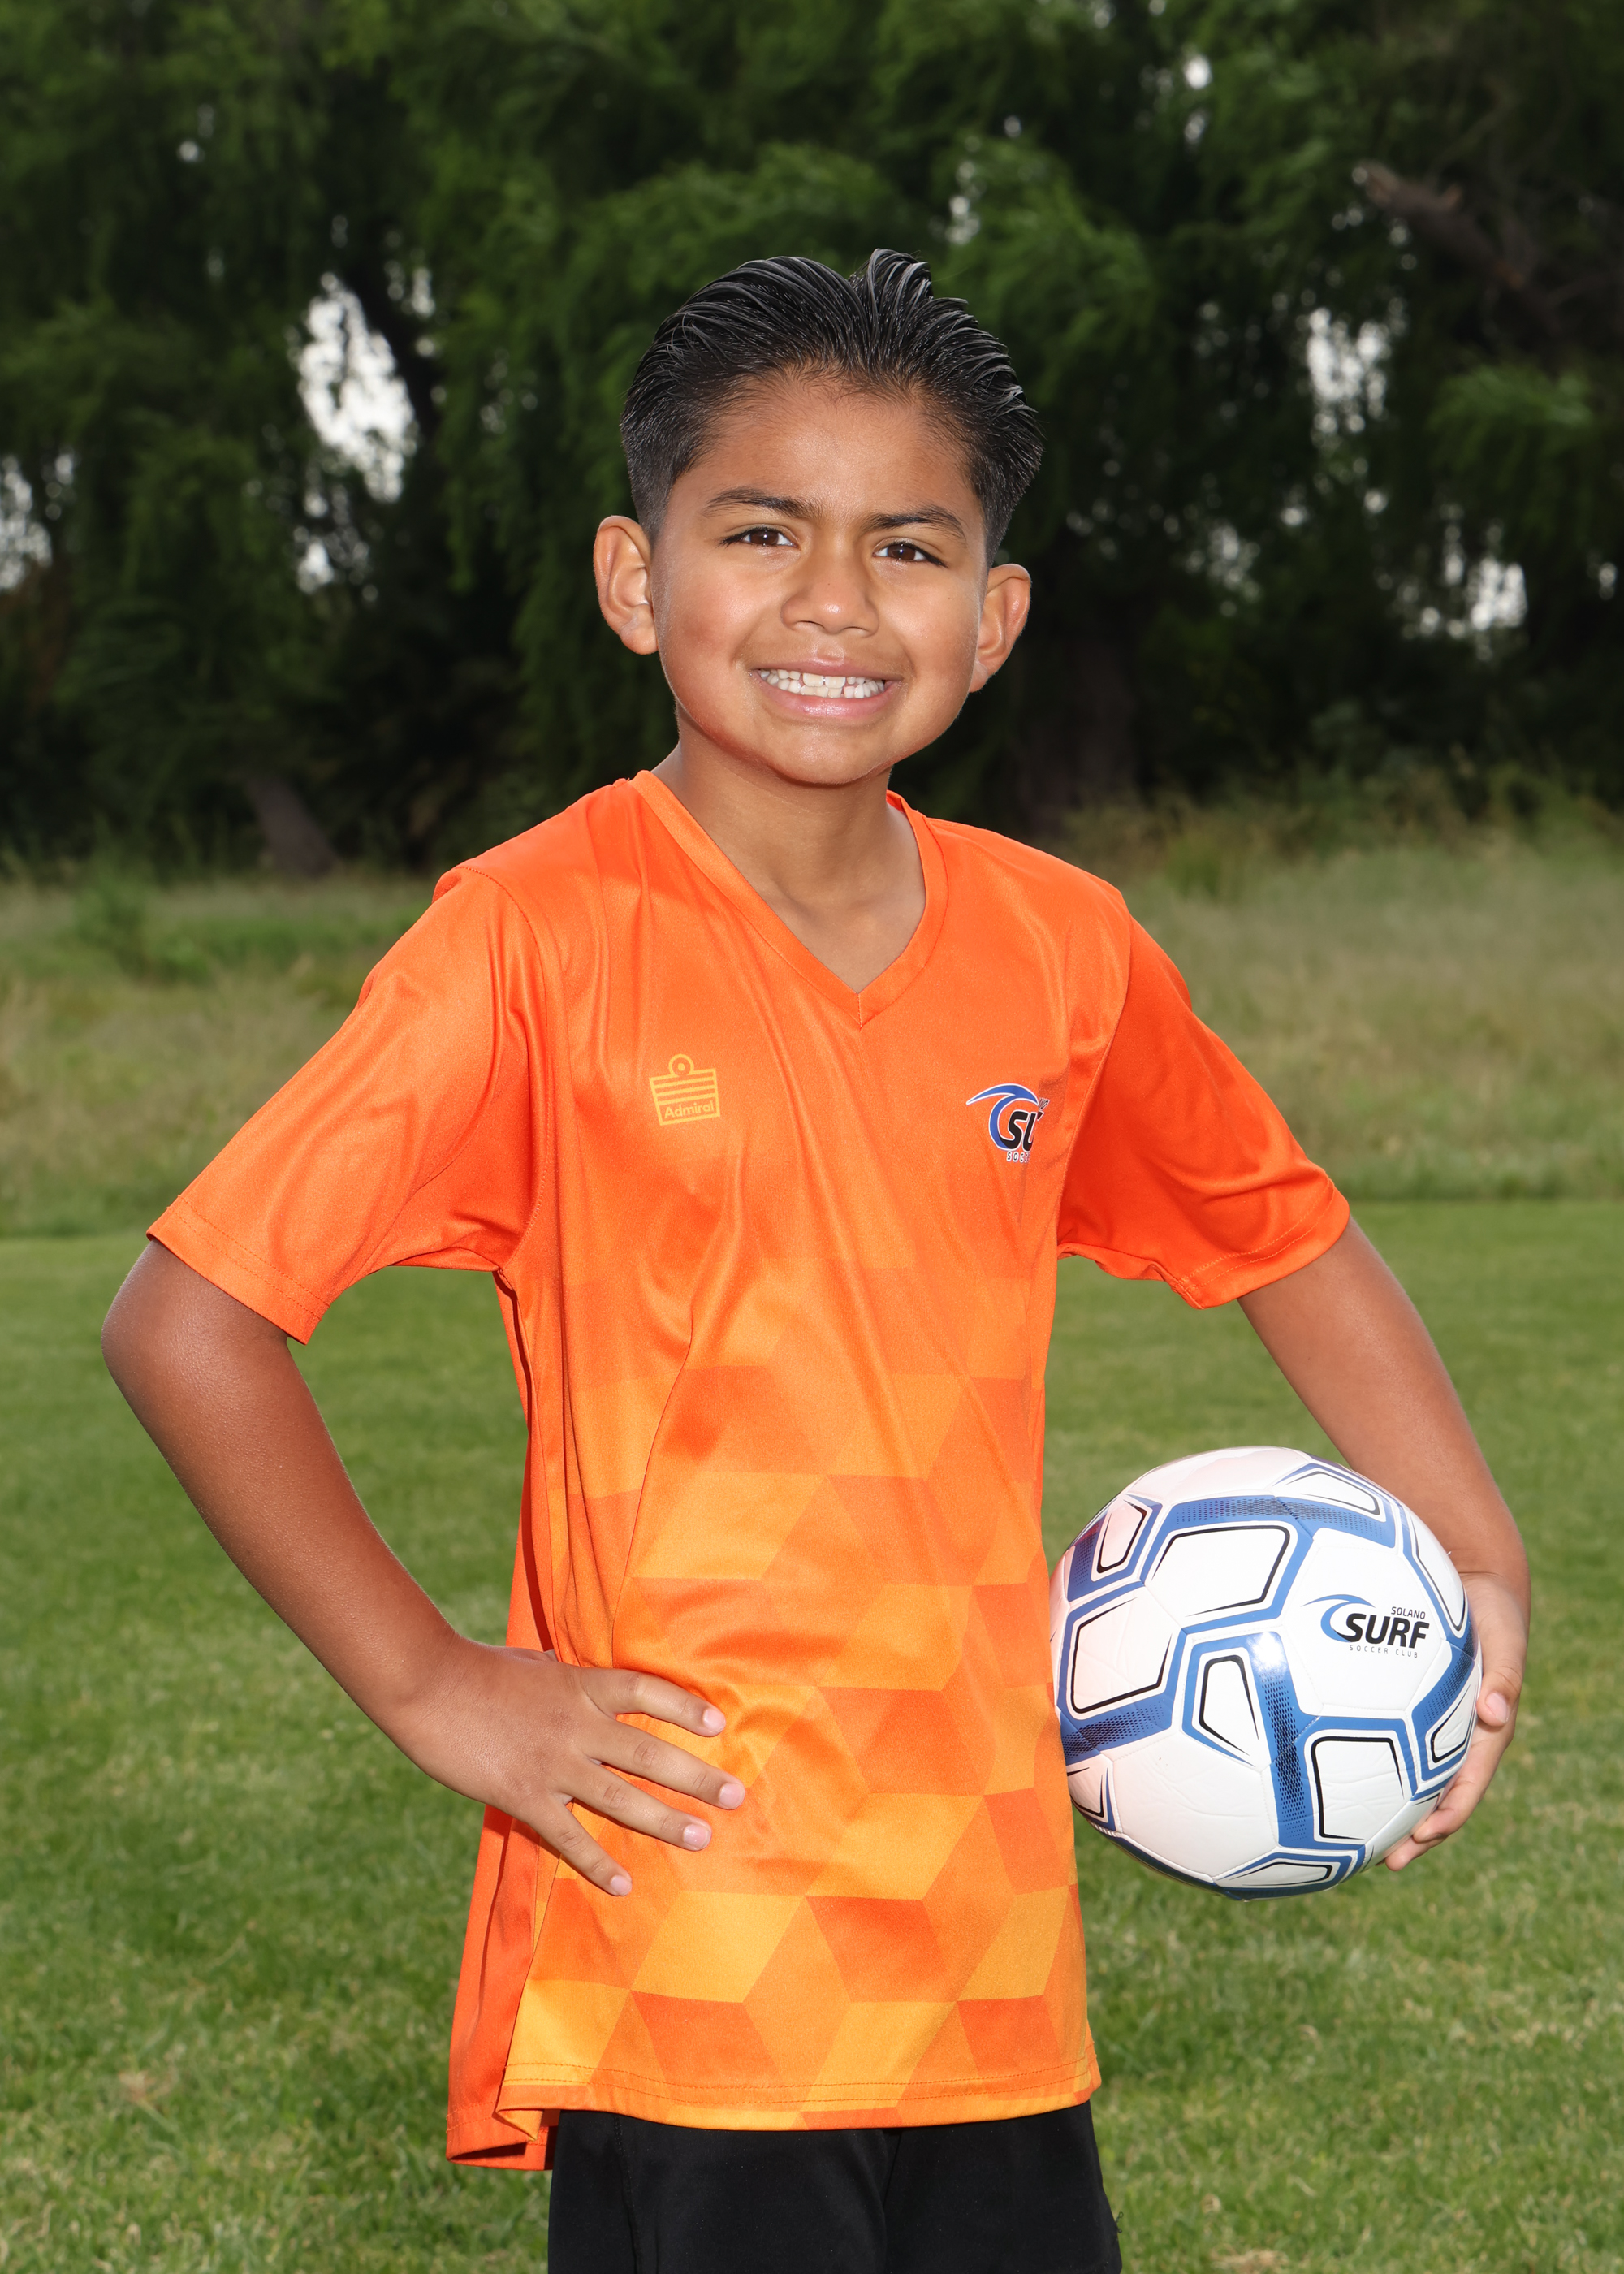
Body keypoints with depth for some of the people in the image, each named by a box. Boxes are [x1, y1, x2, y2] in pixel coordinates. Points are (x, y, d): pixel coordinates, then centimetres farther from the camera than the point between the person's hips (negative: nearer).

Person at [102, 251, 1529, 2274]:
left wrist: (1476, 1569, 12)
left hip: (993, 1948, 5)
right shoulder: (543, 936, -10)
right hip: (683, 1947, -5)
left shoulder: (1060, 950, 5)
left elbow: (1286, 1240, 22)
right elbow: (185, 1324, -10)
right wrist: (434, 1690, -10)